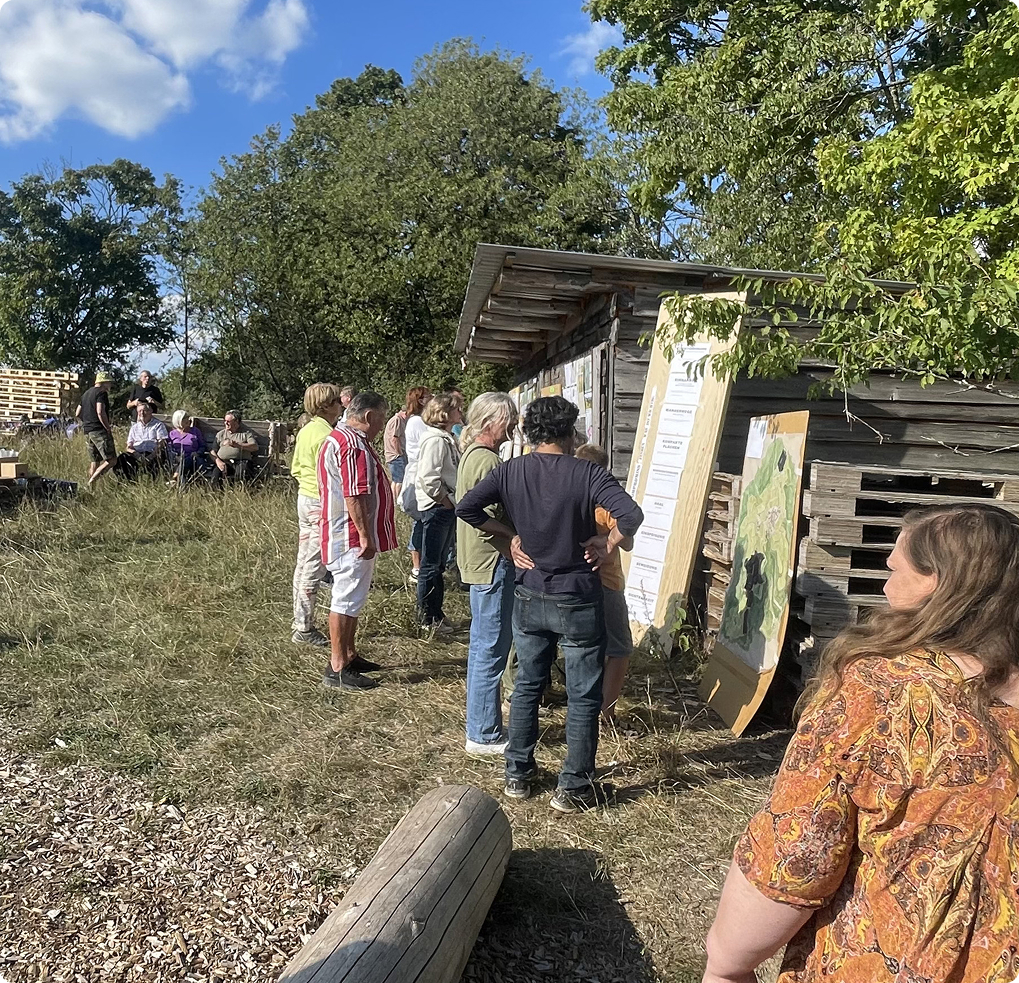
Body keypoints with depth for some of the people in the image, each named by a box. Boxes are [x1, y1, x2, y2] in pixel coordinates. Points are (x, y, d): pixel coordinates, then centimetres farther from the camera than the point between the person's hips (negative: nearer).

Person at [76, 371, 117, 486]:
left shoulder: (86, 393, 20)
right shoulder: (102, 393, -8)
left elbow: (77, 414, 22)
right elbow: (100, 412, -21)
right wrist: (108, 428, -14)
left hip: (87, 432, 9)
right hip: (99, 431, -9)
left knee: (94, 462, 12)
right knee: (111, 460, -11)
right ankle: (92, 481, -21)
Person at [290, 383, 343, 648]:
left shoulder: (305, 431, 11)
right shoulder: (326, 436, -18)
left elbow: (295, 468, 18)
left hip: (304, 498, 10)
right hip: (321, 504, -10)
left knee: (303, 563, 14)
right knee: (314, 568, -3)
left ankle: (299, 623, 23)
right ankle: (304, 628, 3)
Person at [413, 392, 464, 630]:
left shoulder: (447, 439, 14)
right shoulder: (435, 440, -17)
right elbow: (429, 479, -24)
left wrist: (453, 503, 11)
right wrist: (447, 502, -15)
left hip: (447, 507, 10)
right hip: (436, 507, -10)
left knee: (438, 564, 16)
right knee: (431, 564, 0)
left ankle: (435, 613, 26)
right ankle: (427, 616, 10)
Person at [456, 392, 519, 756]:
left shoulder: (470, 454, 12)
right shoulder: (488, 461, -20)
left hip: (477, 562, 11)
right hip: (492, 563, -11)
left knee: (482, 646, 18)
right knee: (492, 650, -1)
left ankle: (480, 726, 30)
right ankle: (483, 735, 10)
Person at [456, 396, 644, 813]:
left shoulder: (510, 471, -3)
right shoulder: (587, 473, -15)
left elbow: (466, 508, -5)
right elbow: (631, 514, -28)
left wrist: (509, 533, 3)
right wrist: (608, 544, -11)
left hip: (529, 598, 4)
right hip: (577, 601, -4)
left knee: (527, 685, 19)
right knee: (583, 696, 10)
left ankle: (517, 774, 30)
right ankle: (573, 787, 19)